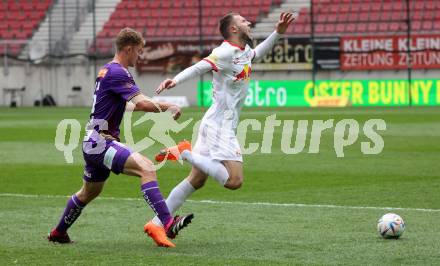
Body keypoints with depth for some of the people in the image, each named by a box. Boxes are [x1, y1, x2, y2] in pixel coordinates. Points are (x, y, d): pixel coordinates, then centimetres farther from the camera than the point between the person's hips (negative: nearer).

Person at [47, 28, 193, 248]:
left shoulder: (107, 70, 16)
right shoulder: (117, 73, -16)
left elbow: (130, 104, 28)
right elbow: (142, 103, -27)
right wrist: (167, 108, -14)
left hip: (93, 144, 11)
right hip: (101, 142, -11)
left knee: (88, 192, 27)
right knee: (146, 167, -24)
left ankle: (58, 233, 43)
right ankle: (167, 223, -36)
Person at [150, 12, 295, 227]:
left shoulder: (244, 50, 13)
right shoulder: (225, 52, -16)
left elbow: (257, 53, 36)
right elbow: (198, 68, -30)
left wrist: (278, 32, 28)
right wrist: (176, 80, -46)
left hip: (221, 126, 10)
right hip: (220, 126, -10)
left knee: (196, 180, 10)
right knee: (234, 181, -18)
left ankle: (157, 222, 10)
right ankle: (186, 153, -13)